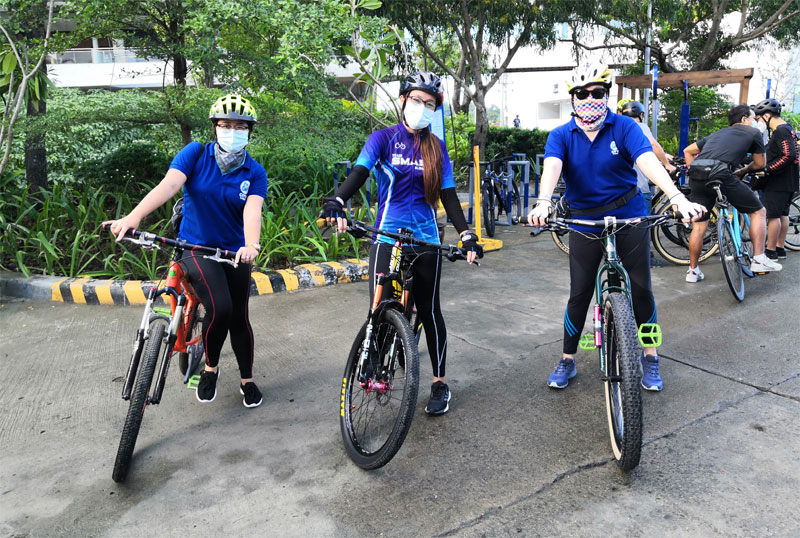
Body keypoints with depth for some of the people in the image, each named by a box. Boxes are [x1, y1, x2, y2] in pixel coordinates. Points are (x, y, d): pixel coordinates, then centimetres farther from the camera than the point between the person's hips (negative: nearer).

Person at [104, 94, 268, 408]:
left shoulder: (255, 173, -6)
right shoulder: (195, 154, -8)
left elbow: (252, 210, -24)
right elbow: (168, 185, -24)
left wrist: (250, 245, -45)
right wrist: (134, 217, -42)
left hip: (234, 252, 2)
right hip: (196, 248, -2)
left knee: (239, 318, 6)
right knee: (219, 309, -22)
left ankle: (247, 380, 29)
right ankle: (210, 368, 7)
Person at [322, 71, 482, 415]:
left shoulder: (436, 147, 9)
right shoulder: (384, 138, 1)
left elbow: (448, 195, 7)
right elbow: (359, 173, -13)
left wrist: (467, 236, -4)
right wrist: (336, 201, -33)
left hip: (426, 241, 2)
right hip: (387, 237, -2)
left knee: (429, 310, 6)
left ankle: (440, 382, 19)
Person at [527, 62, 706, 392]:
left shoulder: (624, 127, -8)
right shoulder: (561, 136, -5)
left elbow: (648, 161, -24)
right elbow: (552, 167, -25)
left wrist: (678, 198, -40)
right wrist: (543, 202, -46)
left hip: (629, 218, 0)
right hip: (584, 224, 0)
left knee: (641, 290, 5)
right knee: (579, 294, 3)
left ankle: (649, 357, 24)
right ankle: (567, 361, 19)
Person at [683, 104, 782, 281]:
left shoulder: (717, 133, 33)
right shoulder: (753, 132, 20)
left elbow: (687, 151, 30)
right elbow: (760, 164, 25)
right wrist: (742, 170, 43)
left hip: (697, 178, 5)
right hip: (722, 174, -5)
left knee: (698, 226, 15)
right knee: (758, 212, 13)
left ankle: (693, 271, 21)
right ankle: (759, 260, 10)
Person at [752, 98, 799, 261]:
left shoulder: (780, 131, -17)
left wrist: (767, 170, -22)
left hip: (778, 183, -10)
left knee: (773, 215, -5)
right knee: (782, 214, 14)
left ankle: (770, 251, 1)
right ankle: (780, 249, 22)